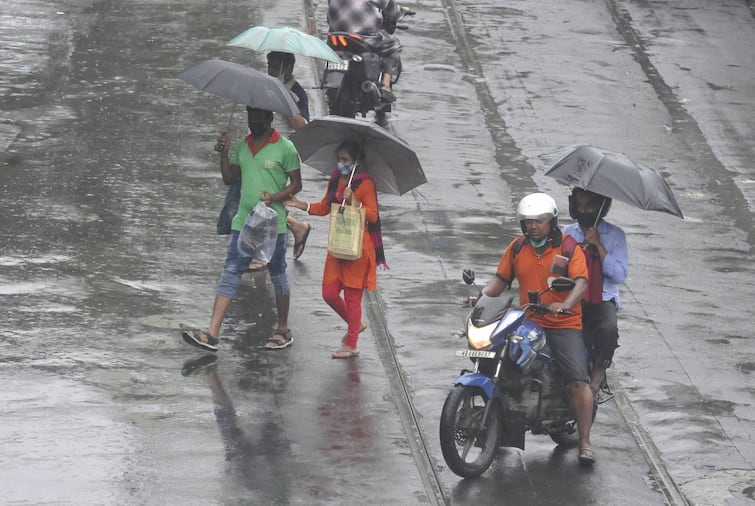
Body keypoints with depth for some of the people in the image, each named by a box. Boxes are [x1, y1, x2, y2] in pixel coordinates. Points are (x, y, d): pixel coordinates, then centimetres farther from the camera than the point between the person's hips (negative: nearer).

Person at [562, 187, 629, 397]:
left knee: (608, 330, -35)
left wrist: (598, 245, -9)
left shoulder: (615, 235, 6)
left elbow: (620, 275, -4)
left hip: (603, 300, -1)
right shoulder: (567, 234, 12)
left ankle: (596, 377, -14)